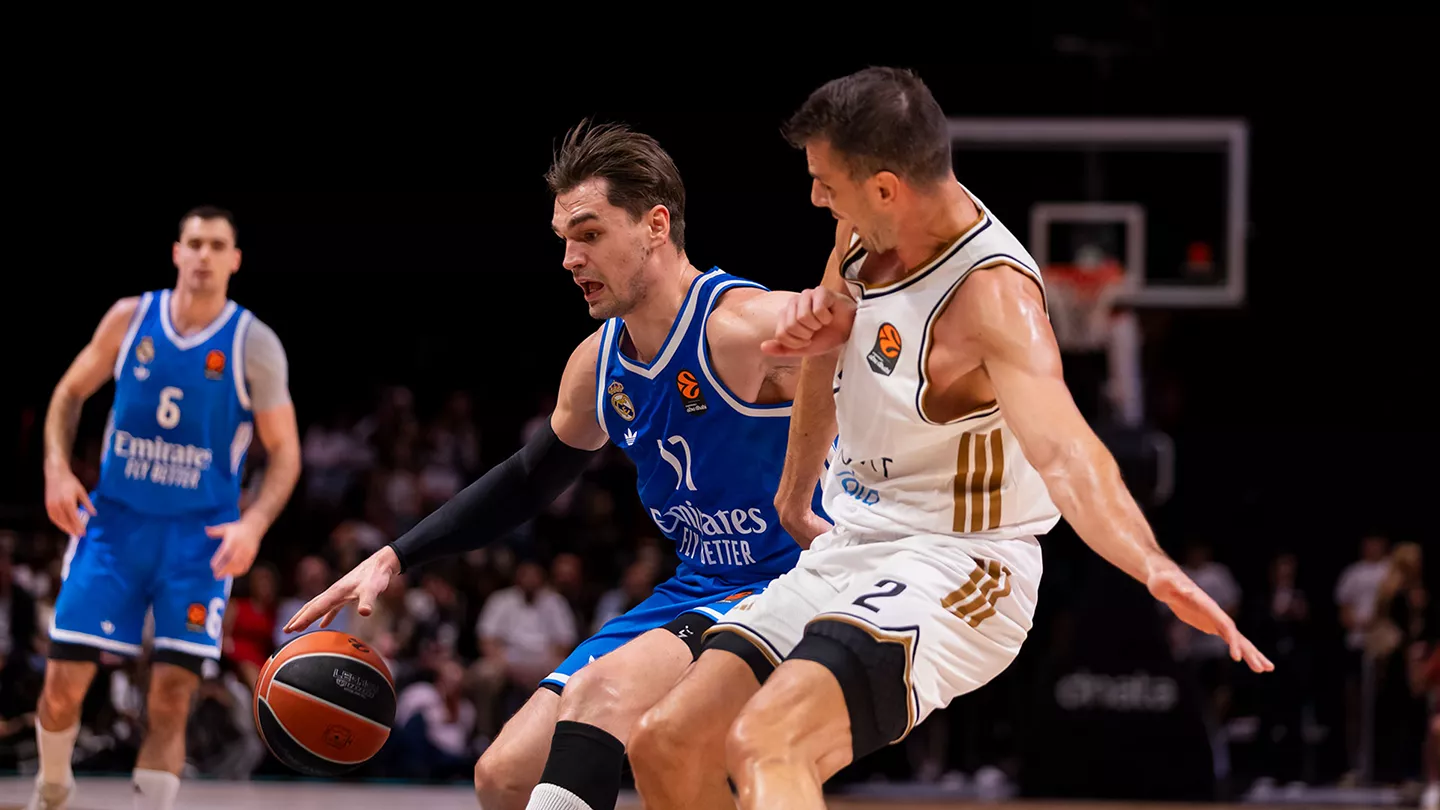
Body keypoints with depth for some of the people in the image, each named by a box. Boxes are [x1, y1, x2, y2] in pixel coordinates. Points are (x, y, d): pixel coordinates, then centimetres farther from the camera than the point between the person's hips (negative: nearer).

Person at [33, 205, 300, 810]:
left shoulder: (254, 345, -6)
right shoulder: (130, 318, 0)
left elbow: (285, 452, -4)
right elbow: (71, 392, 13)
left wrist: (255, 523, -21)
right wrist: (57, 468, -4)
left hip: (199, 535, -2)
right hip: (114, 522, 2)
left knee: (171, 699, -10)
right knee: (63, 684, -2)